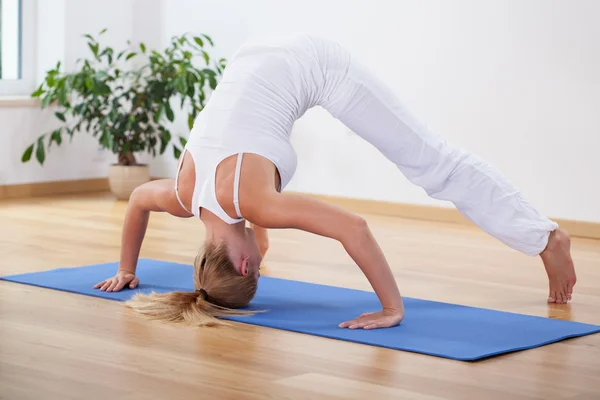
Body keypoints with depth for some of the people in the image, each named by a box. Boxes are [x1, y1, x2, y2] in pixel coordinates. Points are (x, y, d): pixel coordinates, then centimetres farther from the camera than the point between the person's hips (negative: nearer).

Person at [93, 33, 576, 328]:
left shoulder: (251, 201, -30)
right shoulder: (185, 195, -12)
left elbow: (355, 228, -37)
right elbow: (137, 199, 12)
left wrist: (393, 309, -35)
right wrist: (126, 270, 19)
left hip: (312, 62, -6)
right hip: (259, 61, 6)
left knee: (433, 163, -7)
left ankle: (547, 239, -5)